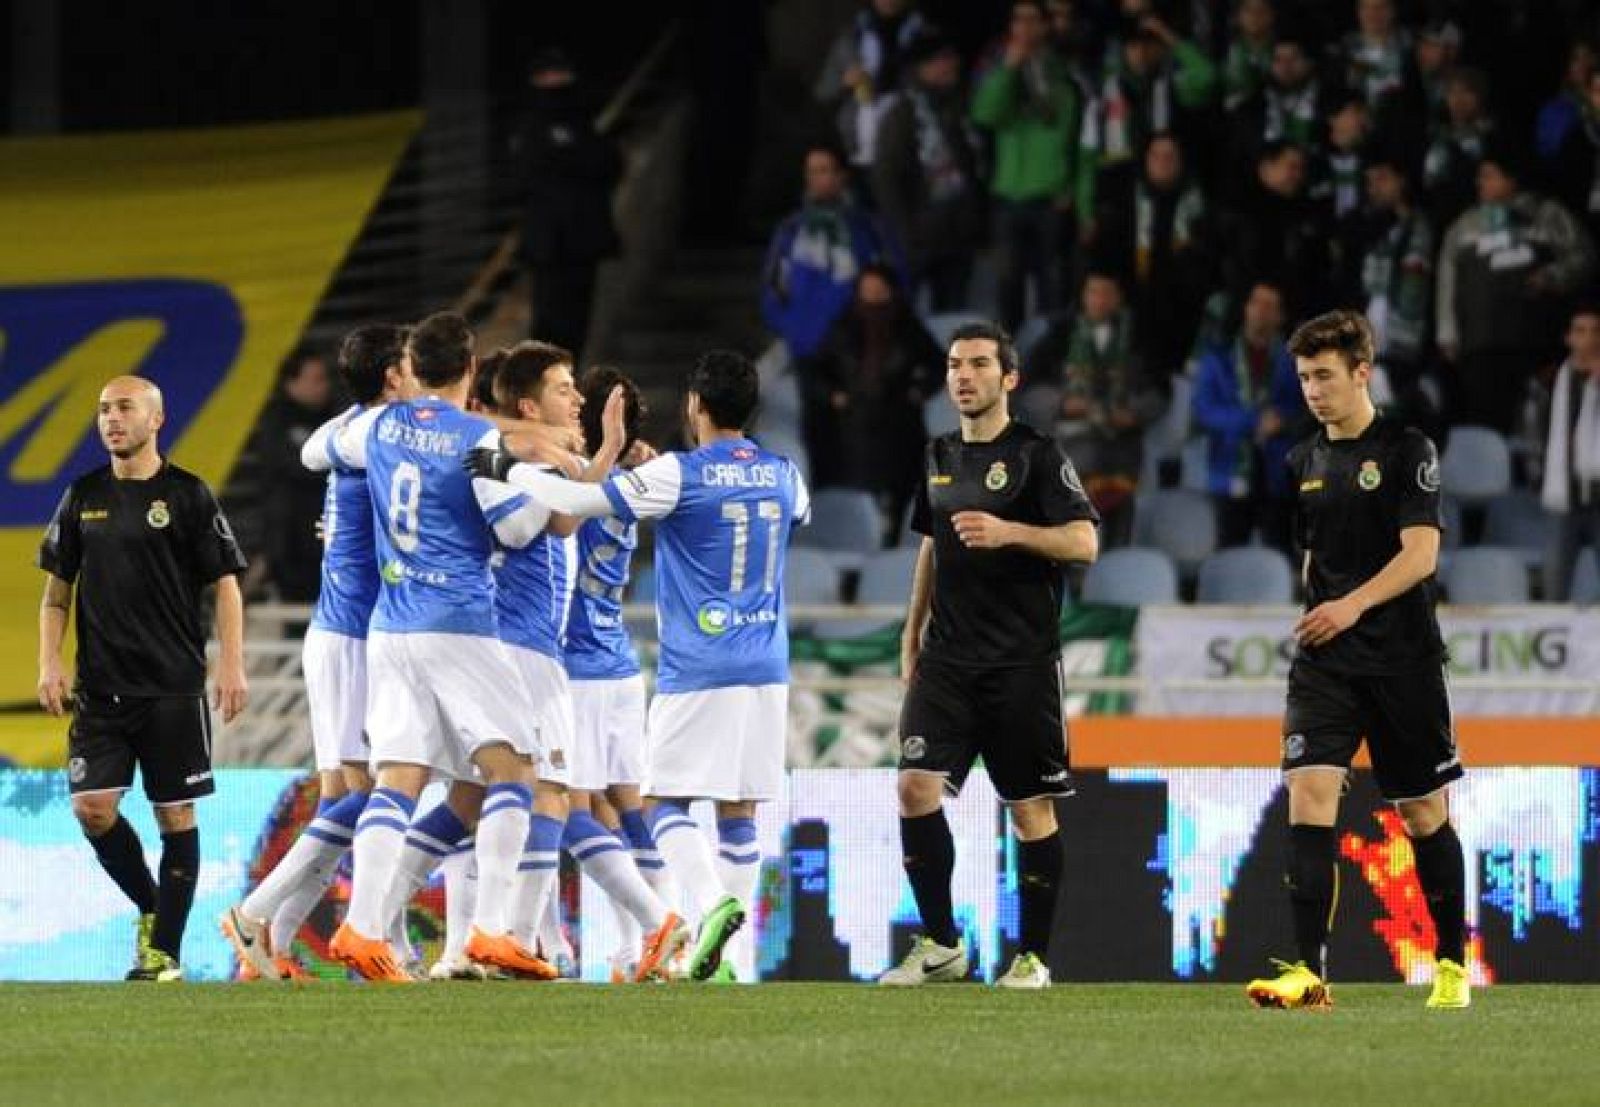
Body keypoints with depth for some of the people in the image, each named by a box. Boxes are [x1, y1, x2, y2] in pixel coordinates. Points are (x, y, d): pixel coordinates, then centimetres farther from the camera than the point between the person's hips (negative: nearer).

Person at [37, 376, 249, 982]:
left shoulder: (187, 495, -2)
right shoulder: (83, 497, 9)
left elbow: (226, 586, -1)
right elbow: (57, 589, 15)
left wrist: (231, 666, -10)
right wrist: (49, 663, 3)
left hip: (173, 687, -3)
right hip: (100, 687, 3)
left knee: (175, 815, -1)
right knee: (92, 807, -8)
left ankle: (166, 949, 4)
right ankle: (151, 908, 15)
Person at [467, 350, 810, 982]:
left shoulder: (678, 475, -10)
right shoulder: (784, 475, 8)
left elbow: (578, 503, -14)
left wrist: (505, 469, 1)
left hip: (696, 670, -5)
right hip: (767, 669, 5)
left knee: (663, 800, 1)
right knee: (738, 810, 8)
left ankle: (713, 902, -23)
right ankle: (726, 950, 4)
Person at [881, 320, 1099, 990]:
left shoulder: (1037, 455, -4)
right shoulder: (941, 458, 14)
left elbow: (1084, 541, -12)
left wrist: (1009, 532, -25)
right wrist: (912, 637, 22)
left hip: (1021, 660, -5)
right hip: (947, 659, 5)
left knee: (1030, 808, 0)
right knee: (916, 787, -10)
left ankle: (1033, 956, 8)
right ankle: (941, 945, 0)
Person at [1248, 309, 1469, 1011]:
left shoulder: (1406, 451, -5)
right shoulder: (1305, 463, 12)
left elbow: (1421, 553, -15)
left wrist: (1355, 603, -27)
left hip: (1402, 658, -4)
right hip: (1324, 660, 4)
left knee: (1424, 814, 5)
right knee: (1308, 794, -14)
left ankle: (1453, 964, 21)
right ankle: (1310, 973, -19)